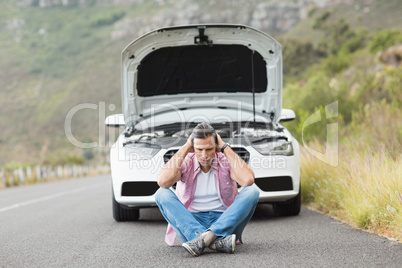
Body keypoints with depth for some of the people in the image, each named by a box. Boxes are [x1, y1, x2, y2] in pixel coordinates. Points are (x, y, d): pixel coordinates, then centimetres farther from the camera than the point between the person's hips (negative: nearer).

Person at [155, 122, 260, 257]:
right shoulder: (186, 162, 0)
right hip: (190, 223, 0)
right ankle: (216, 241, -41)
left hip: (224, 223, 0)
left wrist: (225, 148, -13)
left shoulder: (226, 161, 0)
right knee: (162, 194, -23)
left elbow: (248, 180, -22)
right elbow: (163, 181, -21)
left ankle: (206, 237, -38)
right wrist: (185, 149, -12)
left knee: (252, 191, -22)